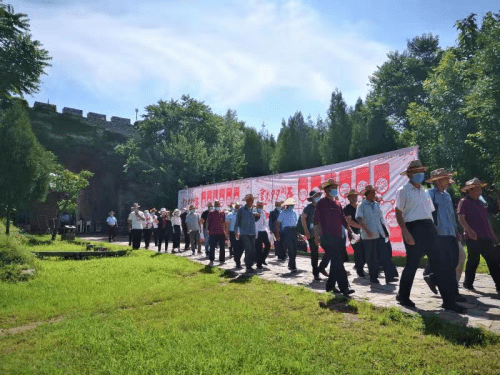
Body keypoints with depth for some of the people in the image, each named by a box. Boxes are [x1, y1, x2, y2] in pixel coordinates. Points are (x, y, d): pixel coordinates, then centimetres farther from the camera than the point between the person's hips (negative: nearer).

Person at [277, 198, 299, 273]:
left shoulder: (294, 212, 17)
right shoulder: (283, 212, 0)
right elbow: (277, 223, -2)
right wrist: (277, 234, -8)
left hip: (294, 231, 5)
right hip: (287, 231, -5)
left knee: (294, 250, 4)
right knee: (291, 250, -10)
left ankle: (290, 266, 21)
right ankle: (293, 267, -5)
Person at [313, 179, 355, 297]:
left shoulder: (337, 204, 17)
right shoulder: (322, 203, -5)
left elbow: (343, 219, 22)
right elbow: (316, 220, -8)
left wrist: (350, 231, 16)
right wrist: (317, 235, -13)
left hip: (337, 237, 8)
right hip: (327, 237, -8)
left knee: (336, 262, 11)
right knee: (337, 262, -11)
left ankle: (330, 286, 23)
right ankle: (344, 288, -10)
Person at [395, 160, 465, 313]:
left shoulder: (424, 191, 19)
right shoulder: (403, 191, -3)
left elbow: (430, 211, 22)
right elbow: (398, 213, -9)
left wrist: (434, 229, 12)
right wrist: (405, 232, -18)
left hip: (429, 228, 7)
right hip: (413, 229, -7)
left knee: (438, 264, 4)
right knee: (412, 264, 1)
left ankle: (449, 301, 9)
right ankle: (403, 296, 20)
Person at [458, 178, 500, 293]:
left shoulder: (480, 202, 20)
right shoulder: (464, 201, -4)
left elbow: (486, 219, 26)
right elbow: (461, 218, -14)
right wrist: (469, 230, -27)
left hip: (486, 237, 7)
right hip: (473, 237, -7)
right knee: (473, 260, 0)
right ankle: (468, 284, 12)